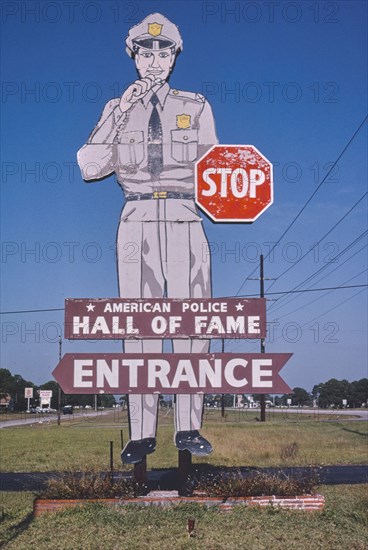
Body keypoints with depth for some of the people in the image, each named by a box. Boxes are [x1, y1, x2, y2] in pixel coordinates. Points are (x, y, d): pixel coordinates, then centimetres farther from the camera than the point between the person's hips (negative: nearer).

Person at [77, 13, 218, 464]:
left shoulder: (196, 107, 13)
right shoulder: (117, 109, 13)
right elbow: (89, 168, 1)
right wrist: (120, 115, -5)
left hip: (184, 222, 0)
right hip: (137, 222, 0)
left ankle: (188, 428, 2)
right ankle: (142, 434, 0)